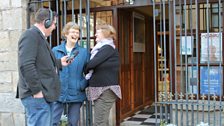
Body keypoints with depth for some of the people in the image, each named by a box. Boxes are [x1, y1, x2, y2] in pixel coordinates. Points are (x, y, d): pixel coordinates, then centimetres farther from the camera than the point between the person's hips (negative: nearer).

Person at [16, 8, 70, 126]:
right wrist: (37, 90, -21)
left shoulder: (39, 36, 21)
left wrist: (59, 63, 18)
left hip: (44, 94, 11)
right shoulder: (31, 35, -12)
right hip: (37, 95, -11)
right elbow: (26, 65, -23)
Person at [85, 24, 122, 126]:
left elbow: (92, 64, -17)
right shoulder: (101, 48, 18)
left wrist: (85, 71, 2)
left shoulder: (108, 48, -11)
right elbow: (96, 67, 16)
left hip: (106, 90, -9)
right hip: (100, 90, 9)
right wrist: (89, 73, -2)